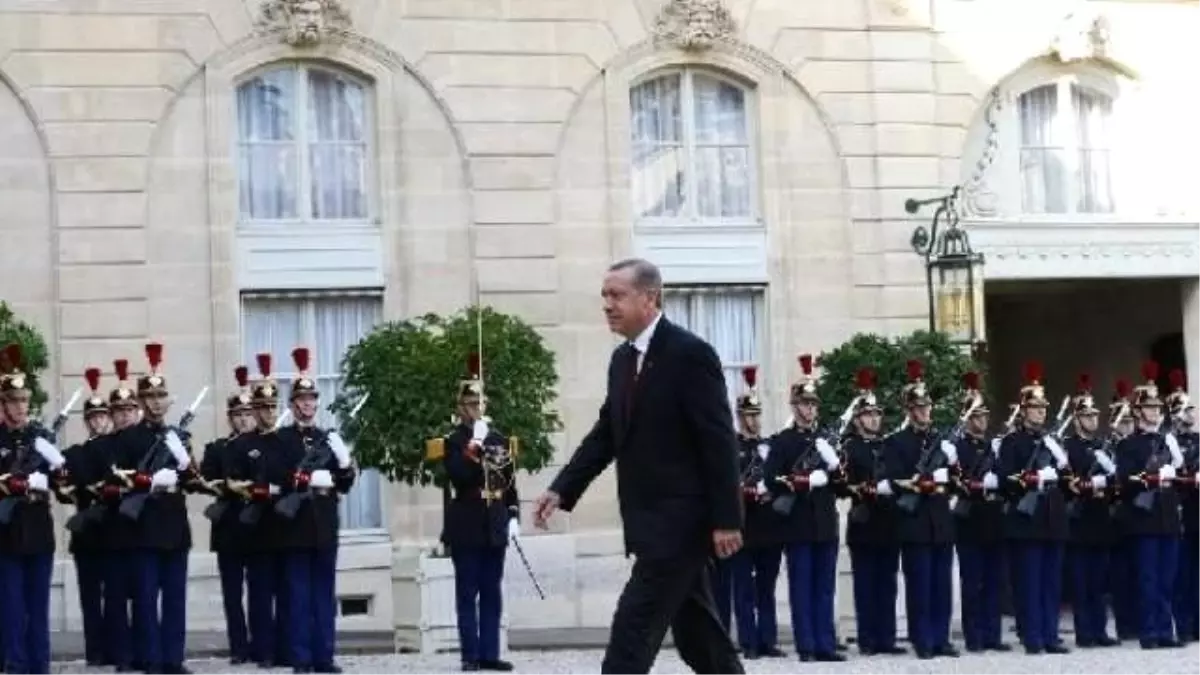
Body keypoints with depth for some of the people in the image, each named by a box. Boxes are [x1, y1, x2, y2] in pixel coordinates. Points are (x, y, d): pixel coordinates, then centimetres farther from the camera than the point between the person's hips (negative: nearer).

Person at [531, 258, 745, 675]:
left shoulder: (690, 353, -13)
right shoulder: (622, 359, 13)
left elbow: (719, 441, -15)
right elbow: (606, 434, 16)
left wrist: (726, 519, -18)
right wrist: (562, 490, 4)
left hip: (679, 522, -8)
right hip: (652, 523, 8)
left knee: (631, 634, -10)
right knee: (697, 634, 14)